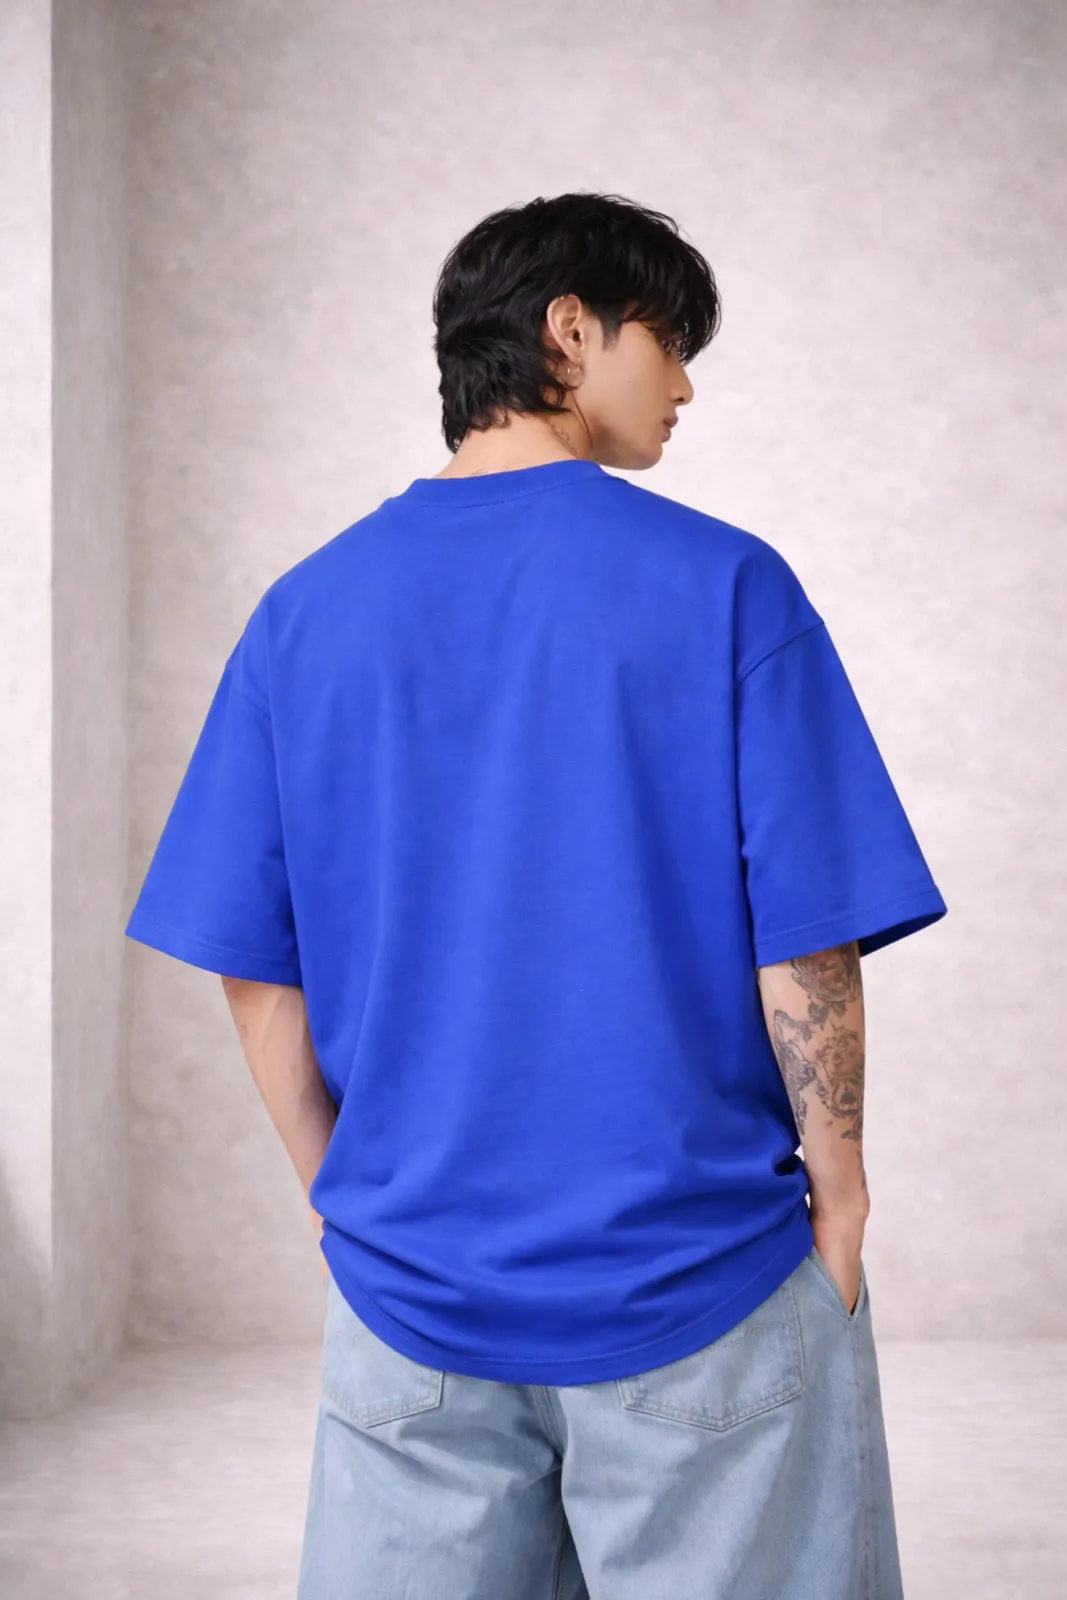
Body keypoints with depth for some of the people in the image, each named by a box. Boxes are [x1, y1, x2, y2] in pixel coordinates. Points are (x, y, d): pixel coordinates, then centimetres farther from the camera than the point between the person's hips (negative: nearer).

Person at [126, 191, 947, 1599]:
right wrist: (836, 1175, 2)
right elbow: (807, 942, -11)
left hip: (414, 1287, 3)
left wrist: (344, 1195, 12)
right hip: (700, 1282, -3)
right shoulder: (724, 584, -9)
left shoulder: (307, 610, 1)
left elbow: (255, 972, 1)